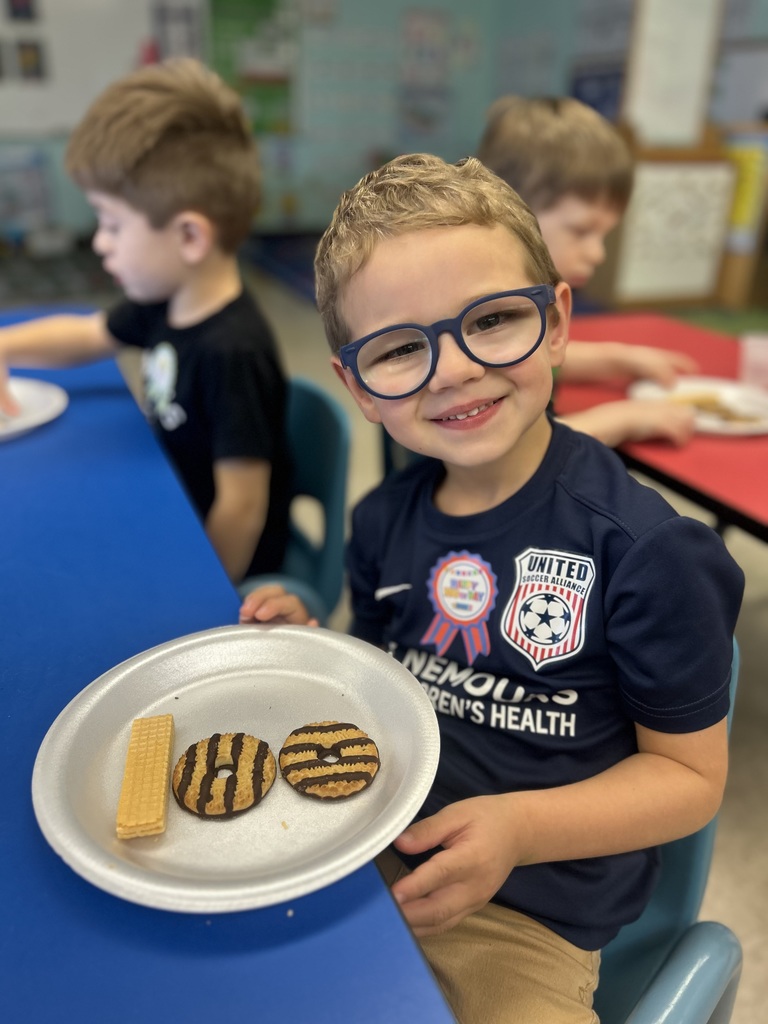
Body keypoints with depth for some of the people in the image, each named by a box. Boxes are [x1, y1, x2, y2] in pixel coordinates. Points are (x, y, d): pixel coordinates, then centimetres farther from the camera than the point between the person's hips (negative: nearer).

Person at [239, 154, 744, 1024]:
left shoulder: (643, 548, -21)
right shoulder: (384, 520, -4)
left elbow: (691, 773, -10)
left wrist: (519, 827, -24)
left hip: (526, 917, -3)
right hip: (351, 848, 4)